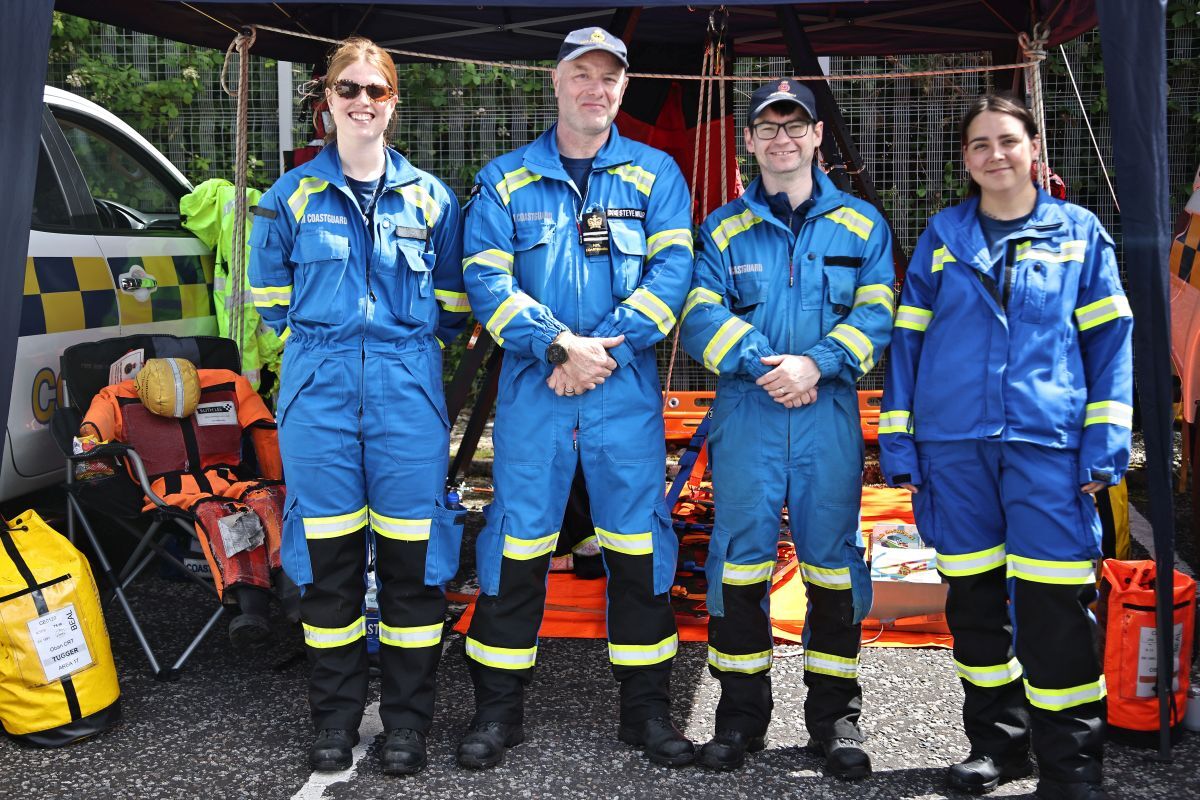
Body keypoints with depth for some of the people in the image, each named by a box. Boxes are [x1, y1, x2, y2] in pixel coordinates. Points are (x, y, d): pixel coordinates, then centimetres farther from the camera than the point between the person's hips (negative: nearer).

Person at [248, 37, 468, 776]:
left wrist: (407, 348, 10)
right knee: (328, 554, 3)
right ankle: (336, 715, 17)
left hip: (409, 389, 0)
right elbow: (271, 295, 16)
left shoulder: (430, 196, 9)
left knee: (411, 550, -1)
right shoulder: (292, 195, 8)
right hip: (319, 389, 0)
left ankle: (408, 719, 12)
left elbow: (452, 302, 15)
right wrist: (318, 344, 12)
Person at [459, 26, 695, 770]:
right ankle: (499, 708, 17)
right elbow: (485, 279, -3)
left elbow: (671, 274, -3)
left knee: (639, 542, 5)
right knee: (518, 541, 3)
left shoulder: (655, 174, 8)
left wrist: (604, 350, -14)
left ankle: (647, 706, 20)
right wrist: (559, 346, -16)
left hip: (628, 389, 1)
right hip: (532, 385, 0)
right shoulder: (506, 179, 8)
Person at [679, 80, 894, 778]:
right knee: (741, 556, 1)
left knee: (833, 556, 3)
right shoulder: (724, 229, 10)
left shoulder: (860, 224, 11)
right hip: (745, 414, 0)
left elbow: (875, 315, 0)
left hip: (830, 414, 0)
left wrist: (816, 363, -16)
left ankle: (836, 713, 17)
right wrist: (763, 366, -16)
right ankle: (743, 709, 14)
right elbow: (701, 319, -1)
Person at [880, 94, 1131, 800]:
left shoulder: (1080, 233, 8)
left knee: (1054, 607, -5)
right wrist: (898, 442, 2)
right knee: (975, 599, 9)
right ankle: (998, 741, 25)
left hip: (1048, 445, -2)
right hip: (954, 445, 2)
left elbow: (1110, 343, 5)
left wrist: (1107, 441, -5)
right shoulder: (942, 238, 11)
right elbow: (908, 340, 9)